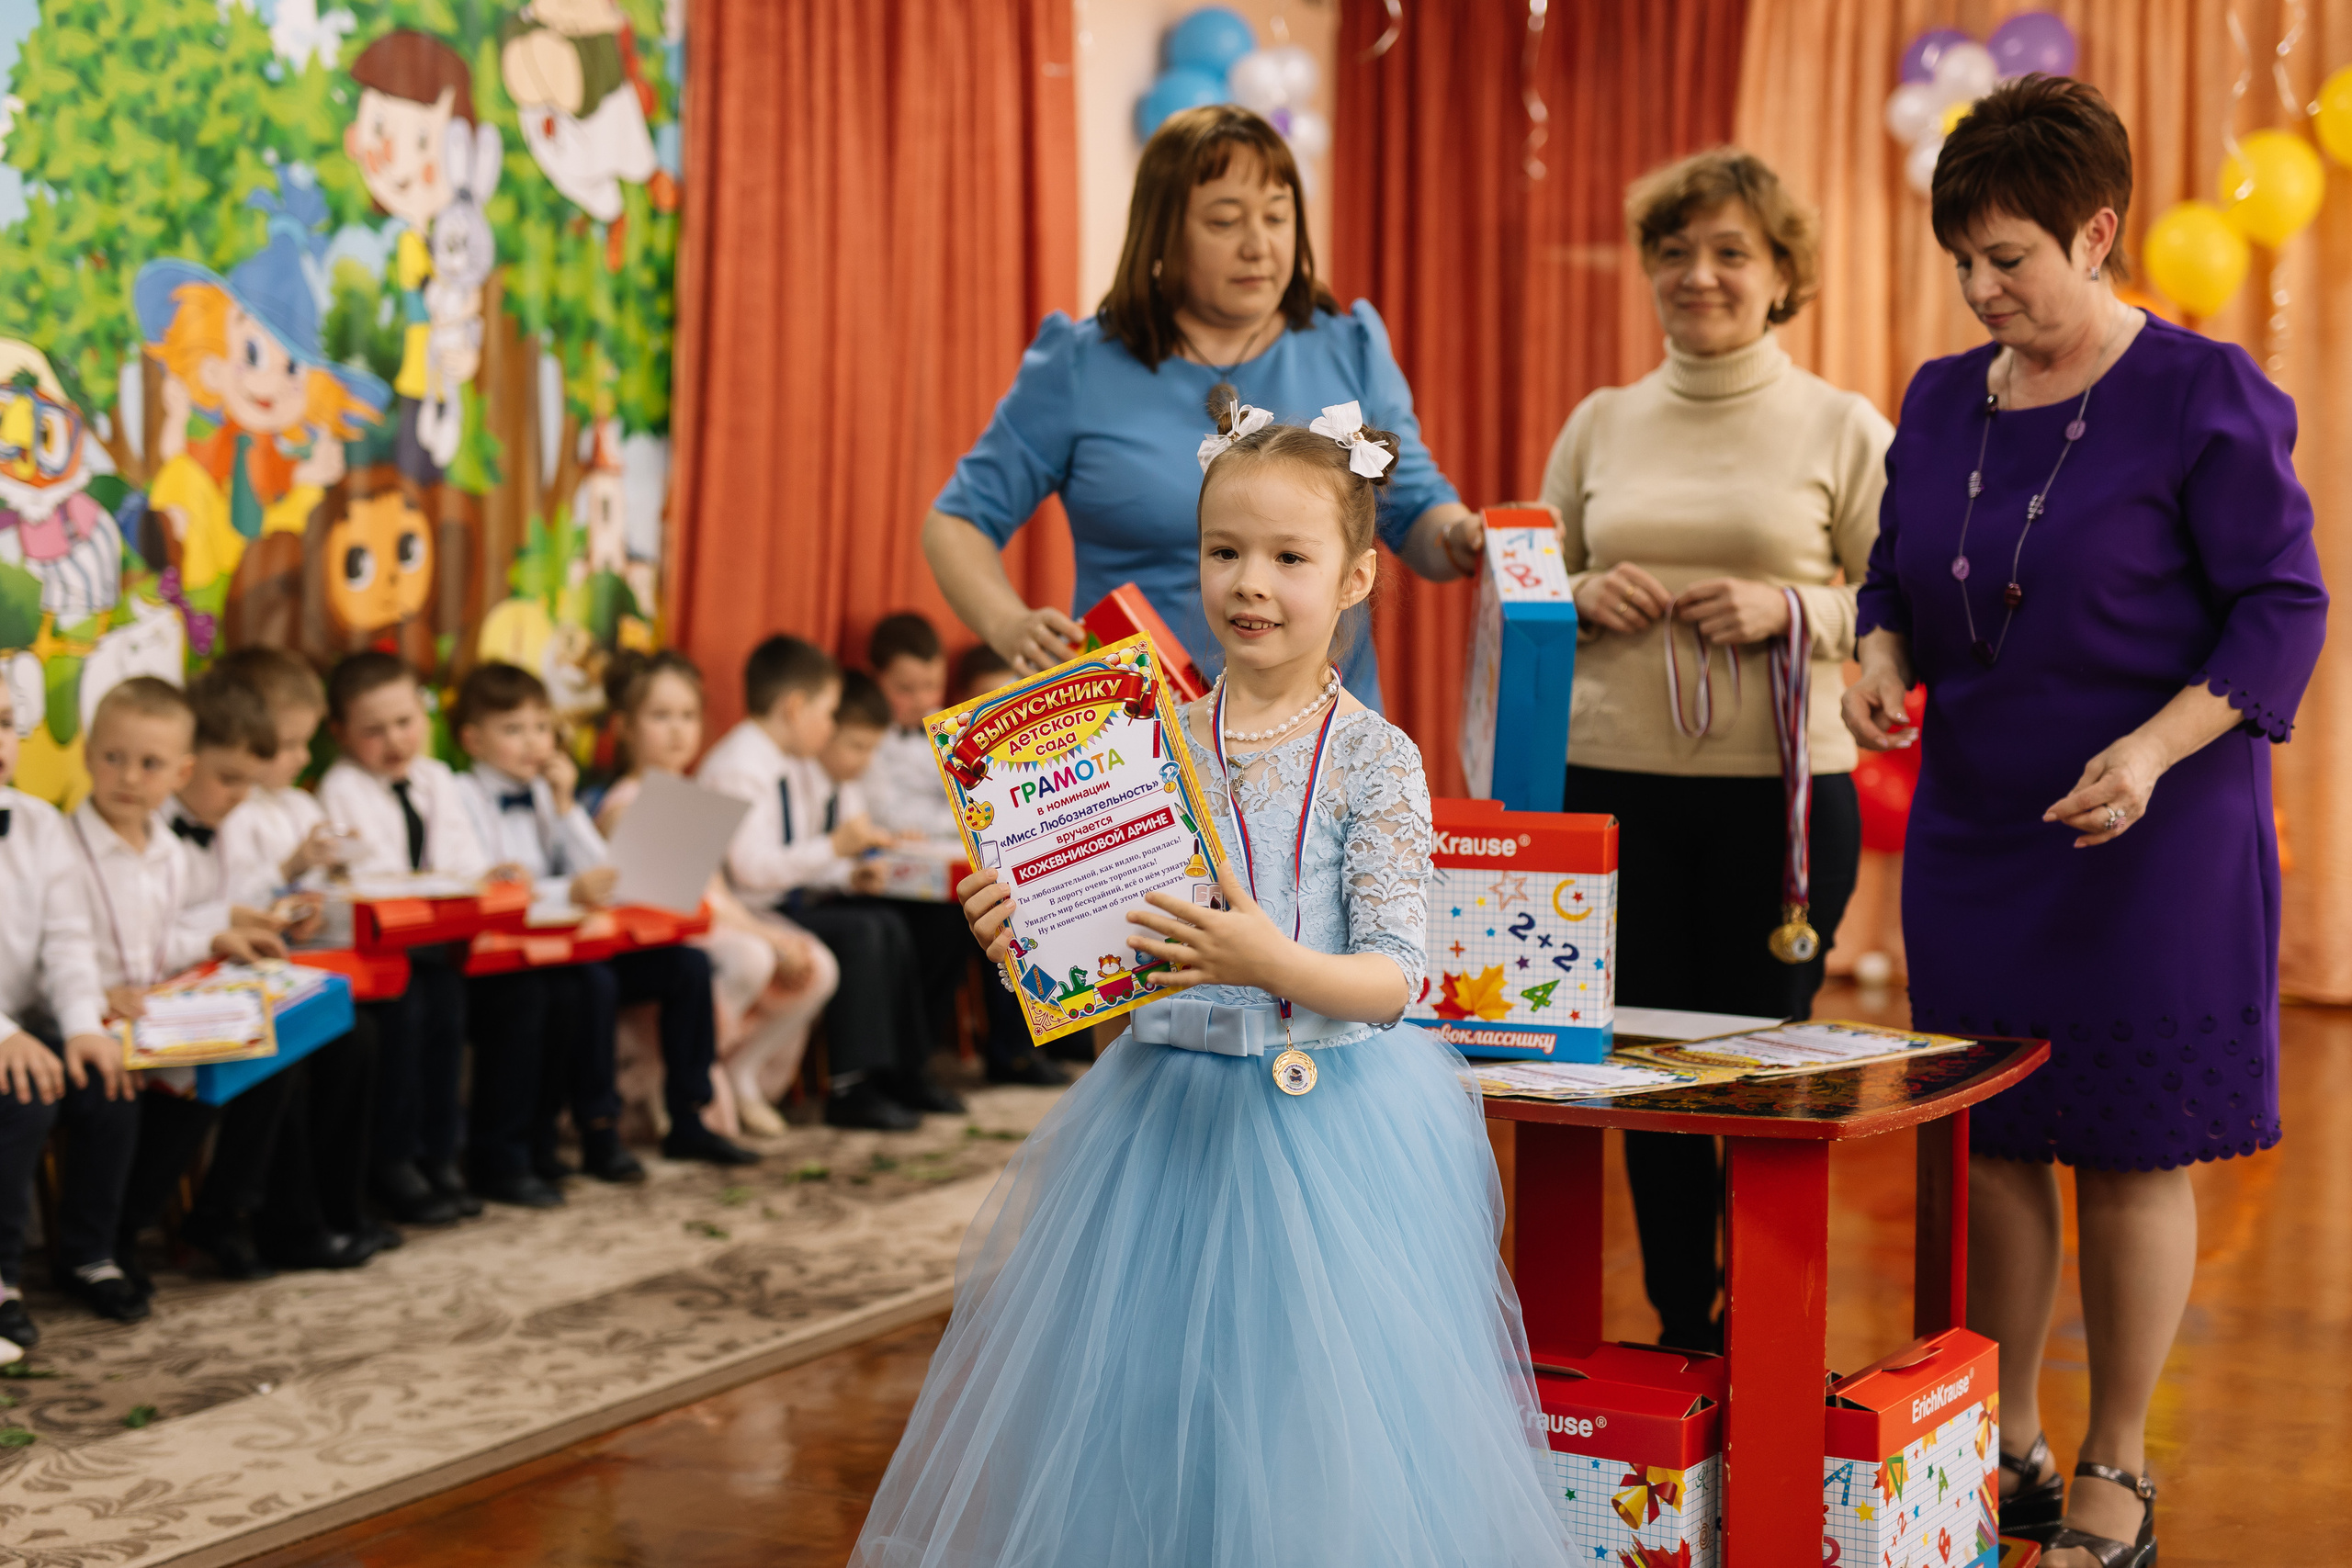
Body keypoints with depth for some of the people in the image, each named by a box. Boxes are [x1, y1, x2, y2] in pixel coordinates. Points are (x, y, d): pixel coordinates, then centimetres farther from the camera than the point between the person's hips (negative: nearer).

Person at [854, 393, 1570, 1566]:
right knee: (1144, 1404, 9)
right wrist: (1020, 930, -14)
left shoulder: (1373, 760, -7)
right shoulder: (1152, 740, 3)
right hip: (1169, 1109, 3)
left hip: (1332, 1118, -3)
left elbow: (1393, 978, -12)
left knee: (1314, 1414, 0)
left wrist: (1274, 963, -29)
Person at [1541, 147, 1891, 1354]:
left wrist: (1788, 607, -13)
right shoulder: (1599, 425, 12)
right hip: (1612, 789, 3)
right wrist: (1583, 598, -3)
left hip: (1783, 790, -3)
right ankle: (1680, 1334, 19)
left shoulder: (1844, 429, 4)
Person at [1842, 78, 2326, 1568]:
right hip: (1971, 828, 5)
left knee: (2133, 1150, 1)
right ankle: (2008, 1448, 22)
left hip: (2151, 837, -5)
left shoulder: (2204, 394, -9)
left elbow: (2284, 605, -10)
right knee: (1988, 1140, 8)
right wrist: (1883, 656, -5)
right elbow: (1897, 573, 18)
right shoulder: (1942, 399, 8)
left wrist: (2152, 748, -22)